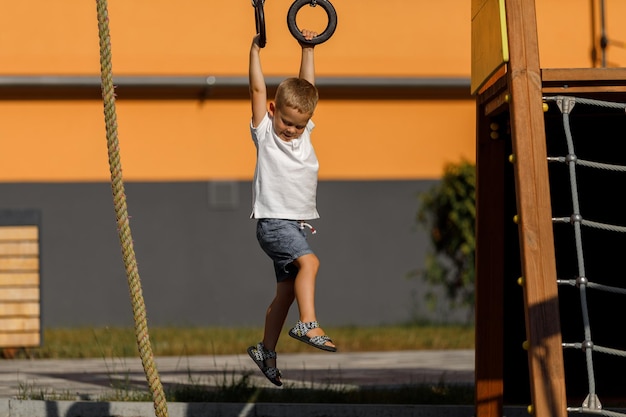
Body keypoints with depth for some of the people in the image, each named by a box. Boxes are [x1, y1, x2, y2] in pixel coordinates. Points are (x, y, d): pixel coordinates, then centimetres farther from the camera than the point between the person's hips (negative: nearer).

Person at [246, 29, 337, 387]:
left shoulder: (305, 131, 12)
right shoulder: (264, 133, -3)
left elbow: (308, 85, 15)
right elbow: (258, 89, -9)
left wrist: (309, 49, 14)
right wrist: (255, 50, -11)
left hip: (299, 222, 7)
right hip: (274, 220, -7)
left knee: (287, 290, 11)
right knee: (309, 262, -29)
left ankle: (266, 351, 20)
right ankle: (309, 324, -35)